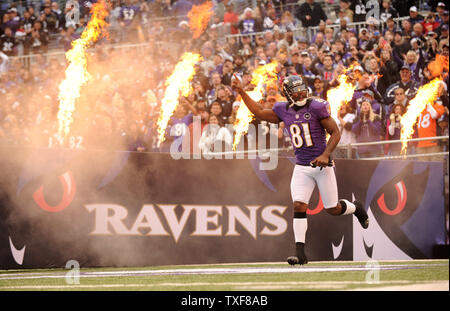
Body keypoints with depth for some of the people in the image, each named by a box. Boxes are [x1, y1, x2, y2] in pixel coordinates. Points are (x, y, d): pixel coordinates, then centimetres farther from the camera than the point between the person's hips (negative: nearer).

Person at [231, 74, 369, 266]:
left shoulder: (316, 107, -11)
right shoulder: (284, 111, 4)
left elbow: (335, 133, -9)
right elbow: (260, 113, 18)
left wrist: (325, 155, -20)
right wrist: (241, 92, 13)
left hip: (322, 165, -4)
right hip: (301, 168, 4)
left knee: (333, 209, 6)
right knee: (299, 205, -11)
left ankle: (356, 208, 41)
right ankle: (300, 253, -10)